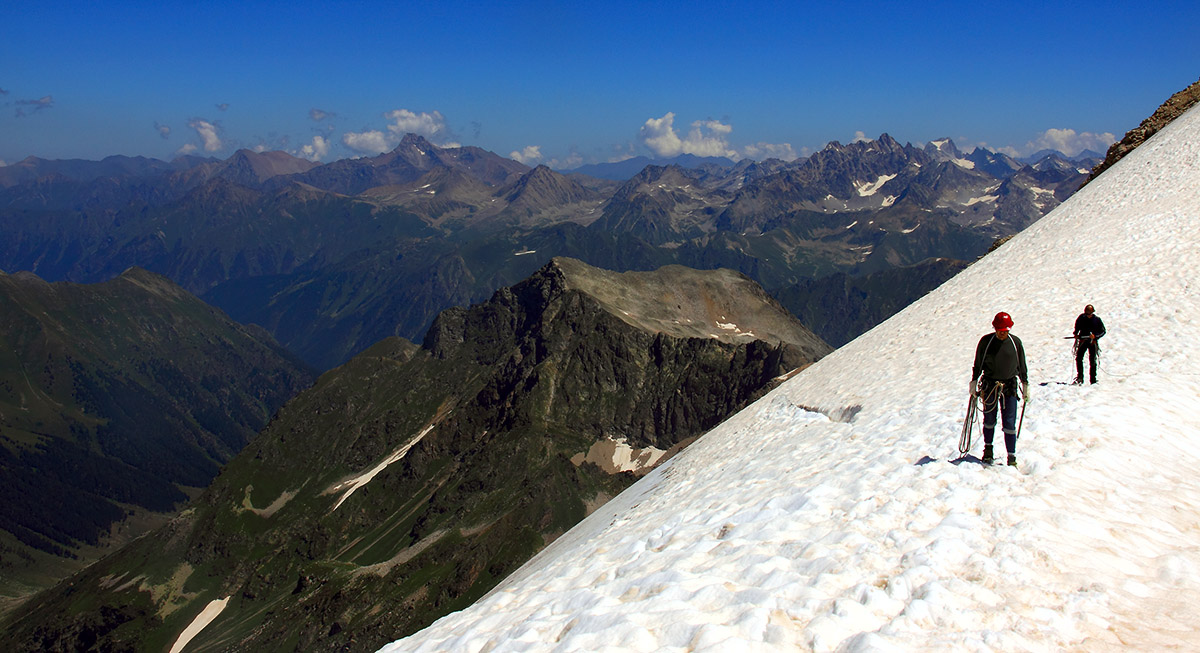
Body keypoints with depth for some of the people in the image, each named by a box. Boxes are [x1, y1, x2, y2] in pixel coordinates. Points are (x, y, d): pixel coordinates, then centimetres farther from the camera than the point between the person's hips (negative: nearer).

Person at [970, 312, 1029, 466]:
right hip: (989, 385, 0)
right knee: (989, 420, 9)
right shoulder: (986, 341, -3)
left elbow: (1022, 366, 10)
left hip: (1009, 387, 0)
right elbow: (978, 364, 6)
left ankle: (1012, 456, 3)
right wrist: (974, 381, 4)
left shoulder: (1016, 342, 0)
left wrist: (1025, 384, 11)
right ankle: (988, 449, 29)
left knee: (1009, 423, -4)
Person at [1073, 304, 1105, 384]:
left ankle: (1093, 380, 9)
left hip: (1093, 342, -1)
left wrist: (1095, 336, -15)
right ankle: (1079, 378, -6)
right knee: (1079, 358, -10)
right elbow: (1077, 327, 16)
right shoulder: (1081, 317, 0)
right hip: (1083, 340, 1)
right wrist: (1076, 334, -2)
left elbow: (1103, 331, 2)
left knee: (1092, 361, 0)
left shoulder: (1097, 319, -3)